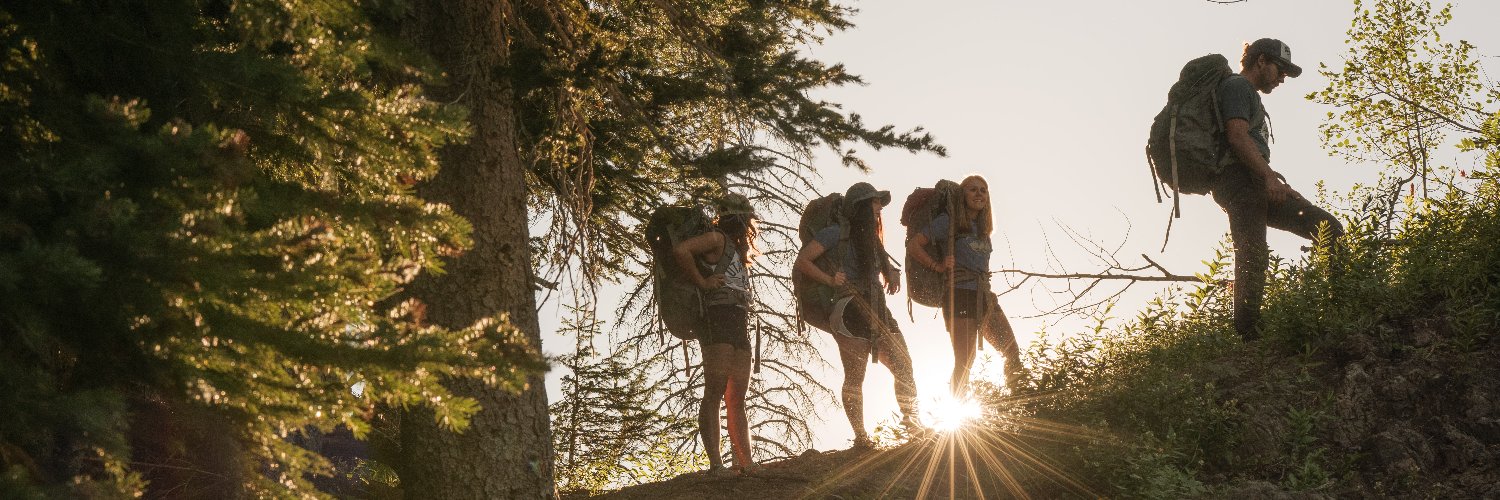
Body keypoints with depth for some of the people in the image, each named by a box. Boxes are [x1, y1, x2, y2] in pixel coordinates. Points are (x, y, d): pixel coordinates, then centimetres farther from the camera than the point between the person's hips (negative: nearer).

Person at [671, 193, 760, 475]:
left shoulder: (737, 249, 26)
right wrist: (702, 281, -13)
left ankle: (746, 462, 9)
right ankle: (715, 464, -19)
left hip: (740, 326, 10)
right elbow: (680, 251, -18)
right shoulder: (717, 239, -2)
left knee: (737, 399, 9)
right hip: (718, 322, -10)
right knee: (715, 392, -14)